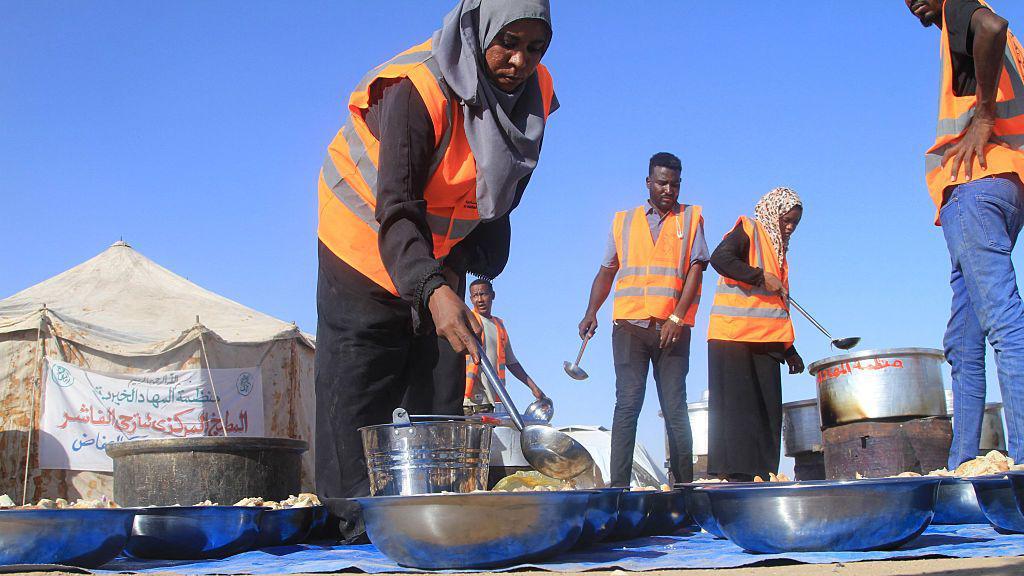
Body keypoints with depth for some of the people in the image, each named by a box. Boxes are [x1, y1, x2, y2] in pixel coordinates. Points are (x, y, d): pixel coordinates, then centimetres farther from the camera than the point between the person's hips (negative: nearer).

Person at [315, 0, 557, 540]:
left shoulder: (533, 94, -10)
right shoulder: (419, 88, -30)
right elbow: (397, 212, -38)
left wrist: (475, 267, -4)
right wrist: (434, 292, -52)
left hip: (441, 262, 6)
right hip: (369, 248, -6)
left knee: (440, 403, 5)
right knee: (357, 400, -7)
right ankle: (356, 527, -1)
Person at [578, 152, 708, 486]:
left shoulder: (691, 218, 11)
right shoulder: (624, 221, 16)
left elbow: (696, 269, 1)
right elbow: (607, 271, 16)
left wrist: (677, 318, -10)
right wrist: (591, 312, 0)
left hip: (672, 328, -1)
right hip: (629, 324, 1)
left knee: (675, 408, 0)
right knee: (627, 403, -7)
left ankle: (684, 483, 3)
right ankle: (618, 484, -12)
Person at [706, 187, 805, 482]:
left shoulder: (778, 249, 25)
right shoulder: (747, 230, 1)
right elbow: (719, 258, -19)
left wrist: (789, 350, 21)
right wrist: (762, 276, -20)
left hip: (765, 342, 8)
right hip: (734, 336, -8)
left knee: (767, 411, 3)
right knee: (737, 407, -9)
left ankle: (763, 476, 4)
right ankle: (732, 474, -8)